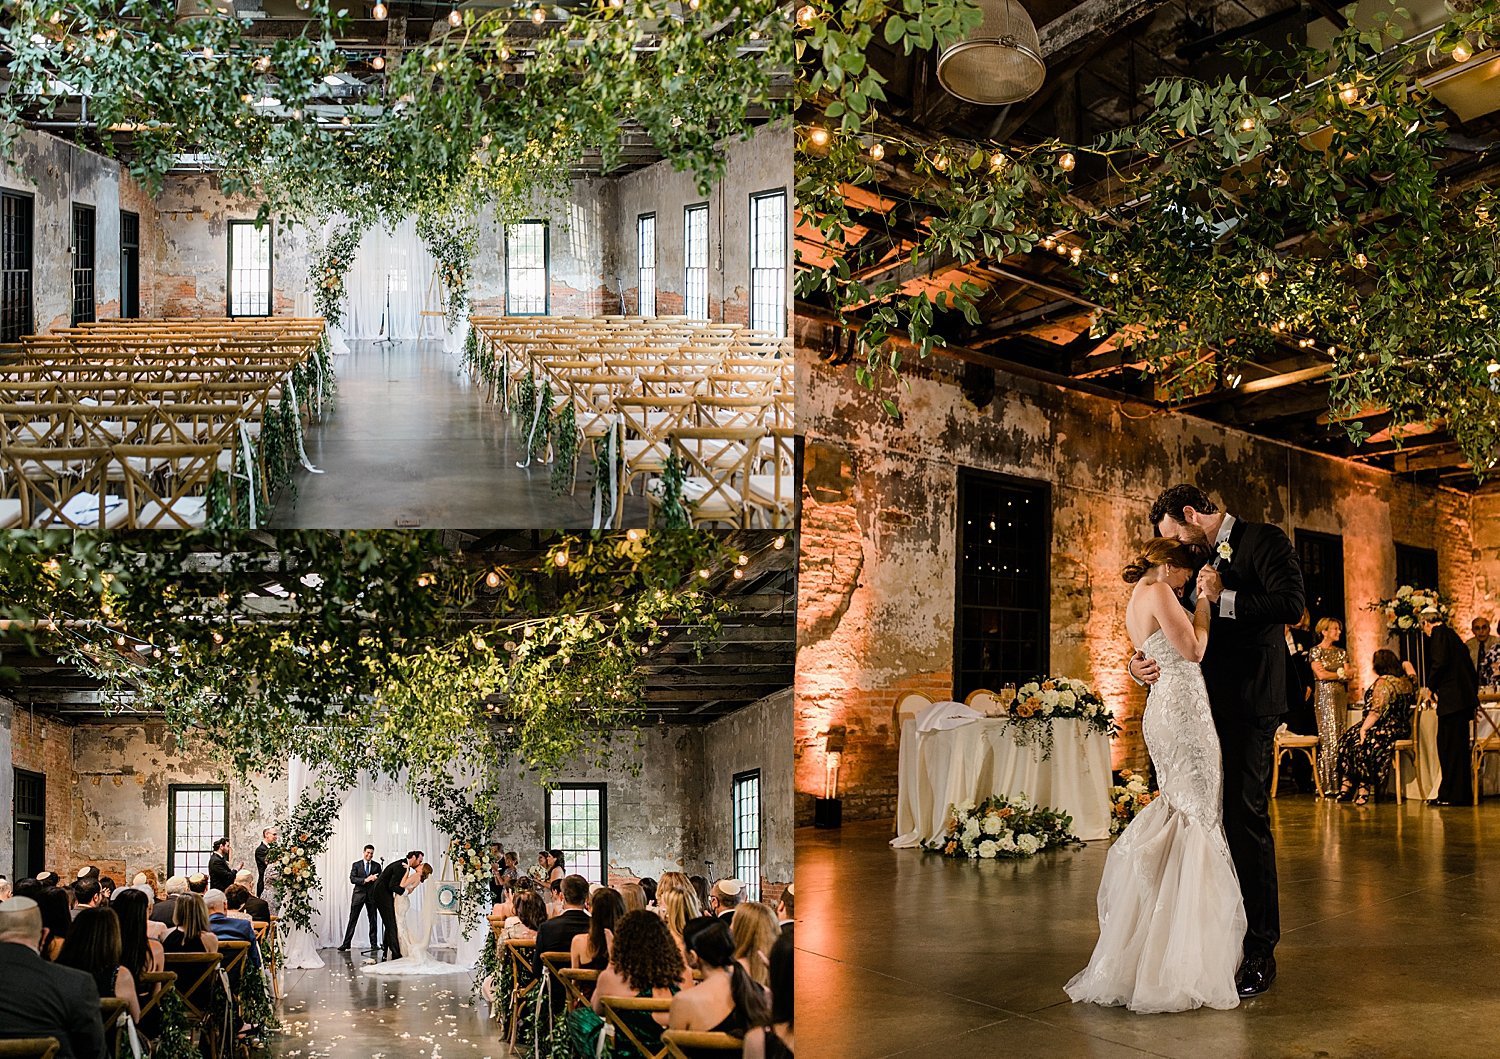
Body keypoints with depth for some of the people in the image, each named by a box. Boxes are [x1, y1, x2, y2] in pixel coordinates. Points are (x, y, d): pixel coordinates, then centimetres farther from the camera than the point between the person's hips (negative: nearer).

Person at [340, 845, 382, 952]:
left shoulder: (377, 865, 8)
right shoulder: (356, 865, 4)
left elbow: (380, 879, 3)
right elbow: (352, 879, -7)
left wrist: (376, 878, -20)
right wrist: (365, 880, -20)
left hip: (372, 895, 2)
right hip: (359, 894, -2)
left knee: (373, 920, 5)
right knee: (352, 919, -3)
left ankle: (373, 943, 12)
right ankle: (346, 944, -1)